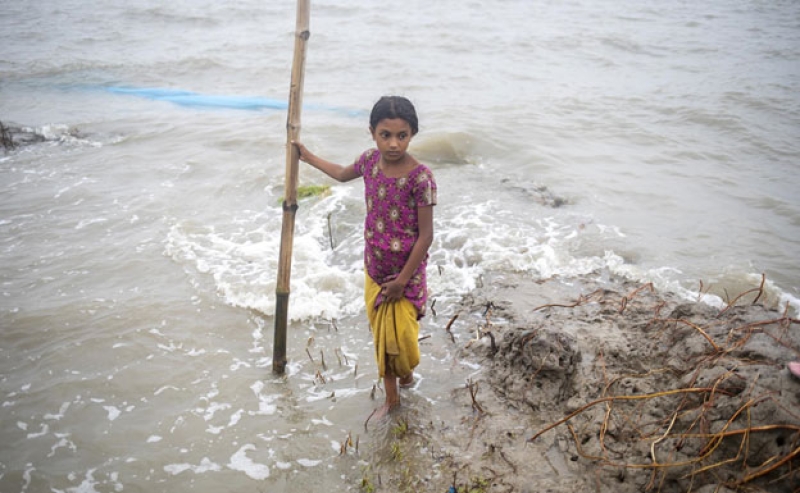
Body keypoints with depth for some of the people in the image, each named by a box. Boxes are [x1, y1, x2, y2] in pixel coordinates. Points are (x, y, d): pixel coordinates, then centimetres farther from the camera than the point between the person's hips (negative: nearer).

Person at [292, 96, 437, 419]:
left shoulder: (420, 177, -25)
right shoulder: (370, 160, -7)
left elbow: (426, 235, -19)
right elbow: (343, 174, 18)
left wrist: (402, 280, -16)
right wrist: (308, 157, 26)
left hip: (406, 272, -5)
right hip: (374, 268, 6)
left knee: (399, 334, 5)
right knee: (380, 334, 17)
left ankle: (406, 371, 39)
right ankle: (391, 397, 36)